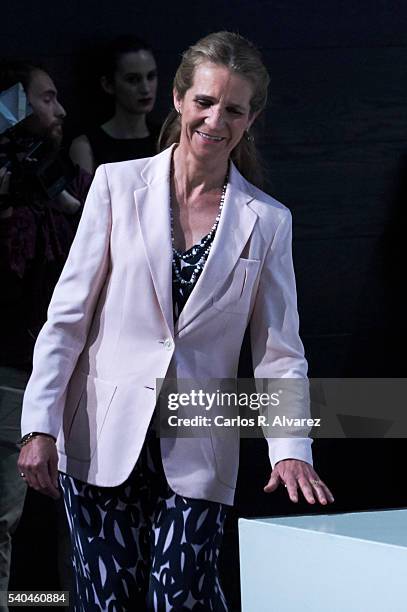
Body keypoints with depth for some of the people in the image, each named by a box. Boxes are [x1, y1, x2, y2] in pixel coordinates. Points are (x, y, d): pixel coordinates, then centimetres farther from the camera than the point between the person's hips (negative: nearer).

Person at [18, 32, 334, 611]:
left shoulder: (267, 221, 5)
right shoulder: (118, 184, 2)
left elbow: (280, 353, 5)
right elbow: (68, 314, 1)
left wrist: (291, 450, -10)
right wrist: (40, 426, -5)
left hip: (197, 451, 0)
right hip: (105, 437, 0)